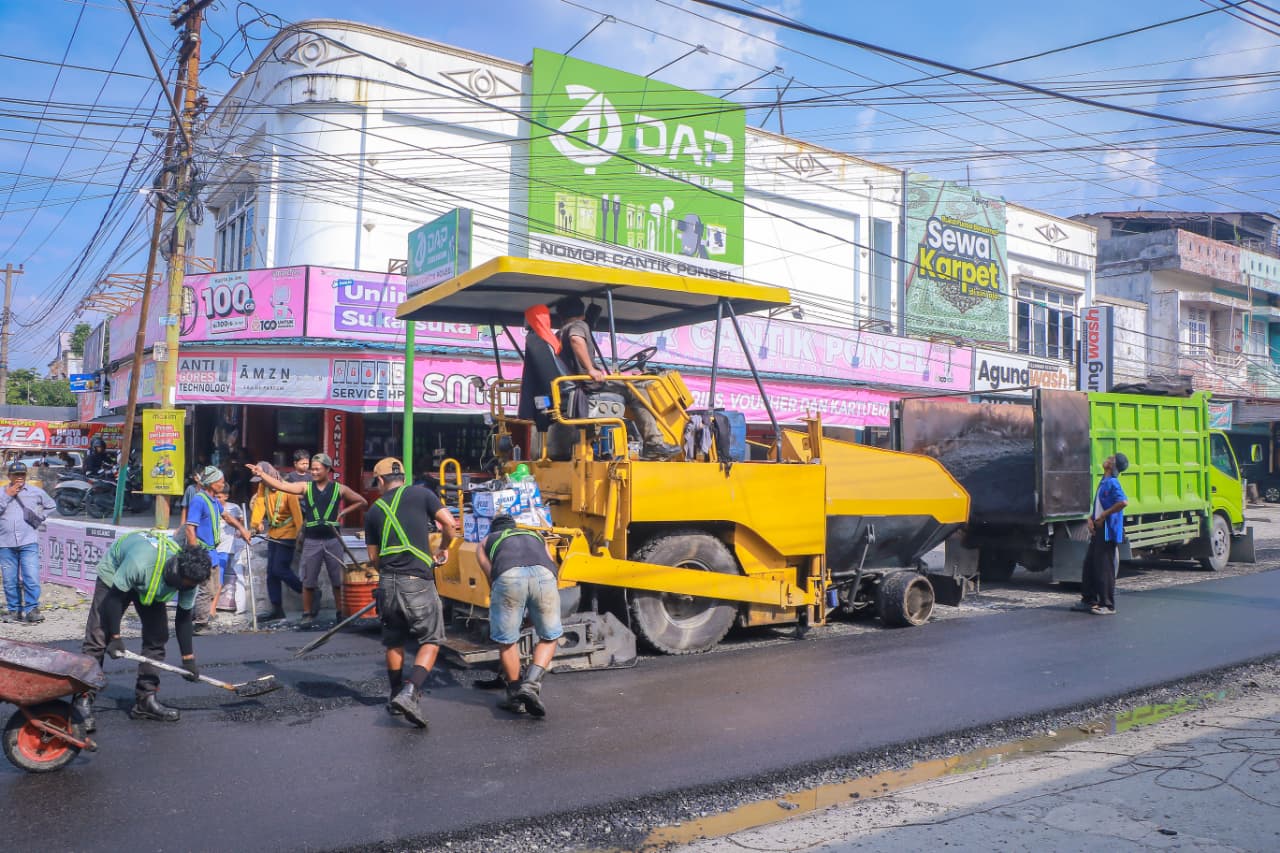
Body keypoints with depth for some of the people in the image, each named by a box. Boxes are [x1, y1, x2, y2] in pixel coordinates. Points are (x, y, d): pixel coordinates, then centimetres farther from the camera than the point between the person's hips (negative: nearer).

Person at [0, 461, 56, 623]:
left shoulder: (36, 492, 7)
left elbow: (50, 506, 22)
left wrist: (39, 518, 8)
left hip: (29, 543, -1)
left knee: (32, 578, -10)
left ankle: (31, 610, -2)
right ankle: (13, 610, 17)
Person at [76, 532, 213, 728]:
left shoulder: (189, 575, -27)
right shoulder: (140, 562, -44)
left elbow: (183, 618, -14)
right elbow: (115, 597, -28)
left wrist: (188, 659, -10)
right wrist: (115, 637, -22)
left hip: (151, 586, 5)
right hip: (114, 575, -4)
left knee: (157, 637, -3)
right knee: (97, 638, -11)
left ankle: (145, 700, 5)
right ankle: (83, 700, -3)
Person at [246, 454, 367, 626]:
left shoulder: (339, 489, 2)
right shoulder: (306, 487, 4)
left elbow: (362, 502, 10)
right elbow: (281, 485, -8)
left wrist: (343, 513, 1)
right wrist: (262, 474, -18)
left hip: (332, 539, -1)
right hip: (311, 541, 1)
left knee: (338, 580, 5)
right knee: (308, 581, 6)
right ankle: (307, 614, 17)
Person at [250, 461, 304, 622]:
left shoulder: (287, 489, -16)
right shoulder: (263, 487, 2)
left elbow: (297, 513, -16)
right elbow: (259, 504, -10)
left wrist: (300, 536, -18)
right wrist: (255, 523, -26)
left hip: (287, 535, -7)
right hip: (273, 534, 7)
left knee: (280, 569, -11)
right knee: (271, 572, 7)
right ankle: (277, 609, 13)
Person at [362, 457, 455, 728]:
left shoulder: (374, 510, 11)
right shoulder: (421, 494, 3)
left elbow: (373, 557, 14)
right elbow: (448, 522, -6)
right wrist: (443, 548, 13)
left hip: (387, 583, 4)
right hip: (417, 582, -4)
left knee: (394, 642, 21)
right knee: (430, 641, 7)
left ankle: (397, 697, 30)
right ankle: (410, 693, -10)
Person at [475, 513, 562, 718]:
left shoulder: (486, 542, 36)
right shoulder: (537, 537, 43)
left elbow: (491, 578, 27)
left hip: (508, 576, -1)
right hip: (544, 575, 1)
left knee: (506, 641, 17)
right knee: (549, 637, 19)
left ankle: (515, 697, 24)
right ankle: (532, 683, 2)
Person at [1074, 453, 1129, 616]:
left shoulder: (1112, 483, -14)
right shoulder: (1103, 483, 15)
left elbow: (1123, 502, -29)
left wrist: (1104, 516, -20)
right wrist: (1091, 518, 3)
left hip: (1108, 533, -10)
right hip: (1098, 531, 10)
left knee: (1105, 568, -4)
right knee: (1089, 564, 13)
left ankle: (1107, 605, 3)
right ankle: (1089, 600, 21)